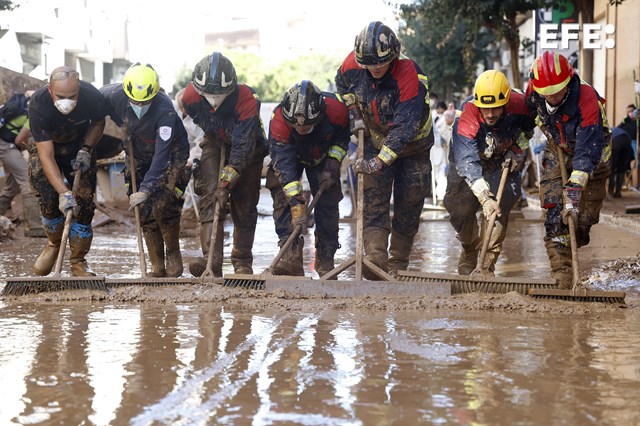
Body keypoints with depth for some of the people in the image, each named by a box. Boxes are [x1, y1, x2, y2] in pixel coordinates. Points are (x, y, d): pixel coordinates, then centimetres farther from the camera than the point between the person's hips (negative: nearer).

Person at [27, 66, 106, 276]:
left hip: (79, 146, 1)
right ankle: (54, 243, 14)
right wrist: (64, 192, -44)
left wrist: (86, 150, -19)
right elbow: (46, 156, -36)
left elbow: (98, 123, -4)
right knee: (48, 200, -16)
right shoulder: (38, 104, -36)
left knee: (84, 202, -10)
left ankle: (78, 261, 2)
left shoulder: (93, 97, -30)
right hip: (46, 146, -1)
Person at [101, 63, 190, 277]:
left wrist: (145, 189, -43)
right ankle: (157, 266, 5)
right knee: (144, 210, -2)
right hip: (139, 153, 4)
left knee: (162, 205, -18)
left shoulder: (165, 109, -37)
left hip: (170, 151, -4)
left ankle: (173, 254, 6)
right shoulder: (114, 95, -25)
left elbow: (161, 155, -39)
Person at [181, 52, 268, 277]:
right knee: (210, 196, -17)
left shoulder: (247, 100, -37)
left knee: (245, 205, 1)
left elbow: (242, 148, -35)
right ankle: (211, 259, -24)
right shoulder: (190, 96, -27)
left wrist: (225, 184, -38)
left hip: (249, 148, -2)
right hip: (215, 144, 2)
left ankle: (243, 261, 16)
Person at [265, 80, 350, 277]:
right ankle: (291, 257, -22)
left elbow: (343, 136, -10)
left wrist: (332, 163, -21)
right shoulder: (278, 122, -40)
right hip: (289, 155, -1)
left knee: (327, 203, -9)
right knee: (283, 198, -19)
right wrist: (297, 203, -47)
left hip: (323, 156, 1)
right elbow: (284, 164, -42)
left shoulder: (336, 109, -35)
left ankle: (325, 259, 2)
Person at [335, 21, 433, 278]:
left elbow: (404, 128, -38)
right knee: (374, 199, -11)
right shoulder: (353, 65, -18)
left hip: (412, 145, -3)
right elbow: (342, 85, 9)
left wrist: (379, 162, -43)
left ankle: (398, 264, 14)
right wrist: (354, 115, 0)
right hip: (376, 141, 3)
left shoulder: (410, 77, -33)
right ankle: (376, 257, -20)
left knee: (408, 204, 2)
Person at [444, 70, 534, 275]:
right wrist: (485, 198, -55)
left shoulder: (519, 105, -29)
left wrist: (516, 151, -12)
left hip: (503, 161, 1)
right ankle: (469, 249, 24)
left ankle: (488, 267, -11)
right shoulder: (466, 118, -37)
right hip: (469, 158, -1)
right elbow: (467, 162, -45)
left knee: (499, 209, -19)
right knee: (459, 209, -8)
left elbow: (528, 127, -1)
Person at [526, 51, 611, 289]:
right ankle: (562, 280, -14)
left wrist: (573, 190, -47)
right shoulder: (534, 93, -22)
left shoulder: (587, 100, -36)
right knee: (555, 218, -13)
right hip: (557, 154, 3)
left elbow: (587, 152, -41)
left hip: (591, 159, -3)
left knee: (584, 215, -1)